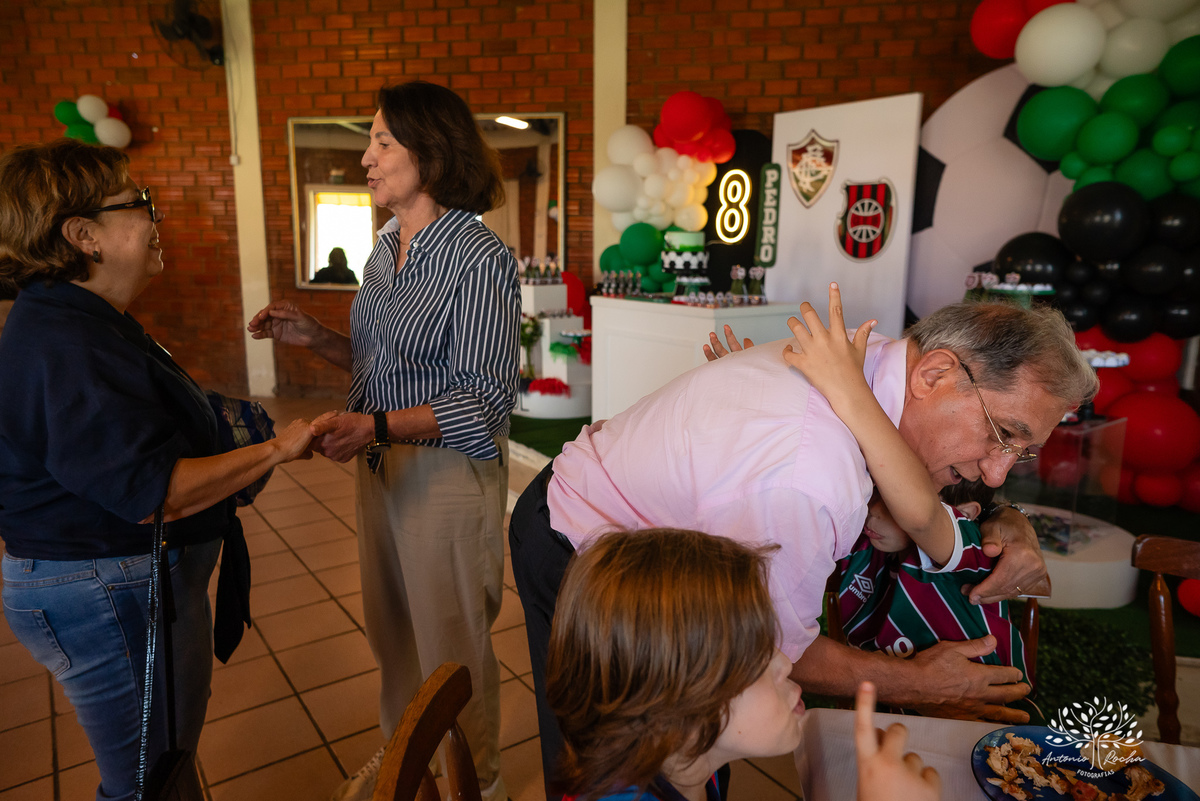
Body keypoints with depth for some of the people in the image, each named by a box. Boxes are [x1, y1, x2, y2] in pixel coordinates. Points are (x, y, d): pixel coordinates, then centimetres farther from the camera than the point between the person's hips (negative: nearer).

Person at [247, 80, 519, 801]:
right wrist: (314, 336, 2)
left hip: (447, 470, -8)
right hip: (381, 464, 8)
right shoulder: (388, 250, 8)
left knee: (451, 643, 9)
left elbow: (488, 398, -21)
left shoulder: (480, 259, -18)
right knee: (390, 631, 23)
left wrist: (377, 426, -30)